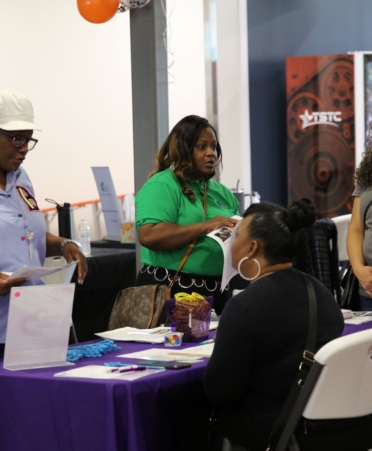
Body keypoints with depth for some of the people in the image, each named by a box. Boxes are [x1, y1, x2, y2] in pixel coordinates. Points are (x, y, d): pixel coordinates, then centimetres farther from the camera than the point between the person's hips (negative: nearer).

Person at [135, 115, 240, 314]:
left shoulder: (222, 192, 14)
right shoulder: (161, 186, -8)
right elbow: (148, 236, -22)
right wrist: (205, 227, -23)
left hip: (217, 292, 7)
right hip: (171, 291, -6)